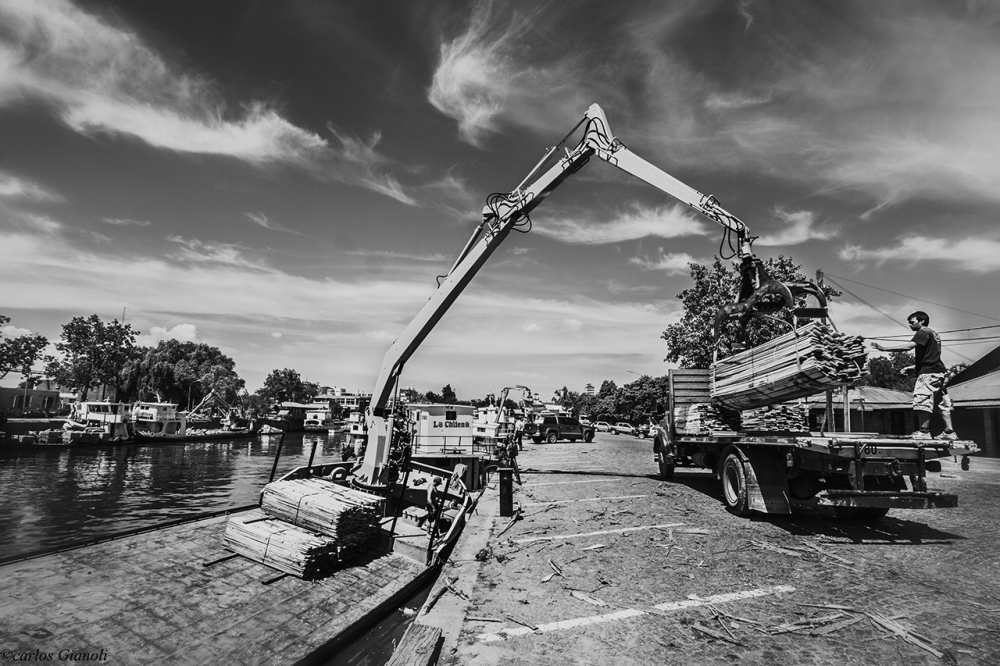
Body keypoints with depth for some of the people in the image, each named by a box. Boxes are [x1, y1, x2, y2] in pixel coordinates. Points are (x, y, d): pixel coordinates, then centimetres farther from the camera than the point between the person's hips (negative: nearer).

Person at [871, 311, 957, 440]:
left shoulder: (923, 332, -6)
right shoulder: (934, 334, 23)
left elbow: (908, 346, -23)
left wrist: (884, 348, -26)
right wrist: (913, 367, 23)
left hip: (928, 373, -10)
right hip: (938, 371, 10)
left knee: (923, 401, -11)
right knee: (942, 403, 10)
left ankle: (924, 431, -13)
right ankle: (949, 432, 11)